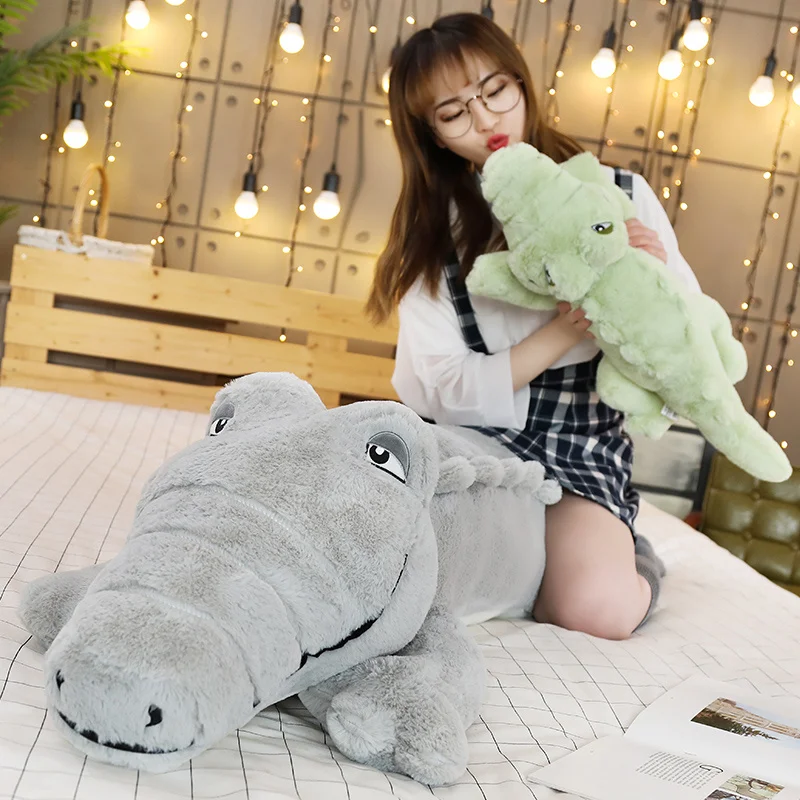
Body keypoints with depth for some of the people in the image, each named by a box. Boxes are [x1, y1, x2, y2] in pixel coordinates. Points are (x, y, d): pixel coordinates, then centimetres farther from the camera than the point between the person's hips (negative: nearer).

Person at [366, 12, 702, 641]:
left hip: (582, 446, -1)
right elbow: (438, 389, -6)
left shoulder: (618, 194, 1)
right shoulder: (433, 227, 3)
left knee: (600, 609, -27)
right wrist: (564, 332, -18)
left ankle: (622, 553, 9)